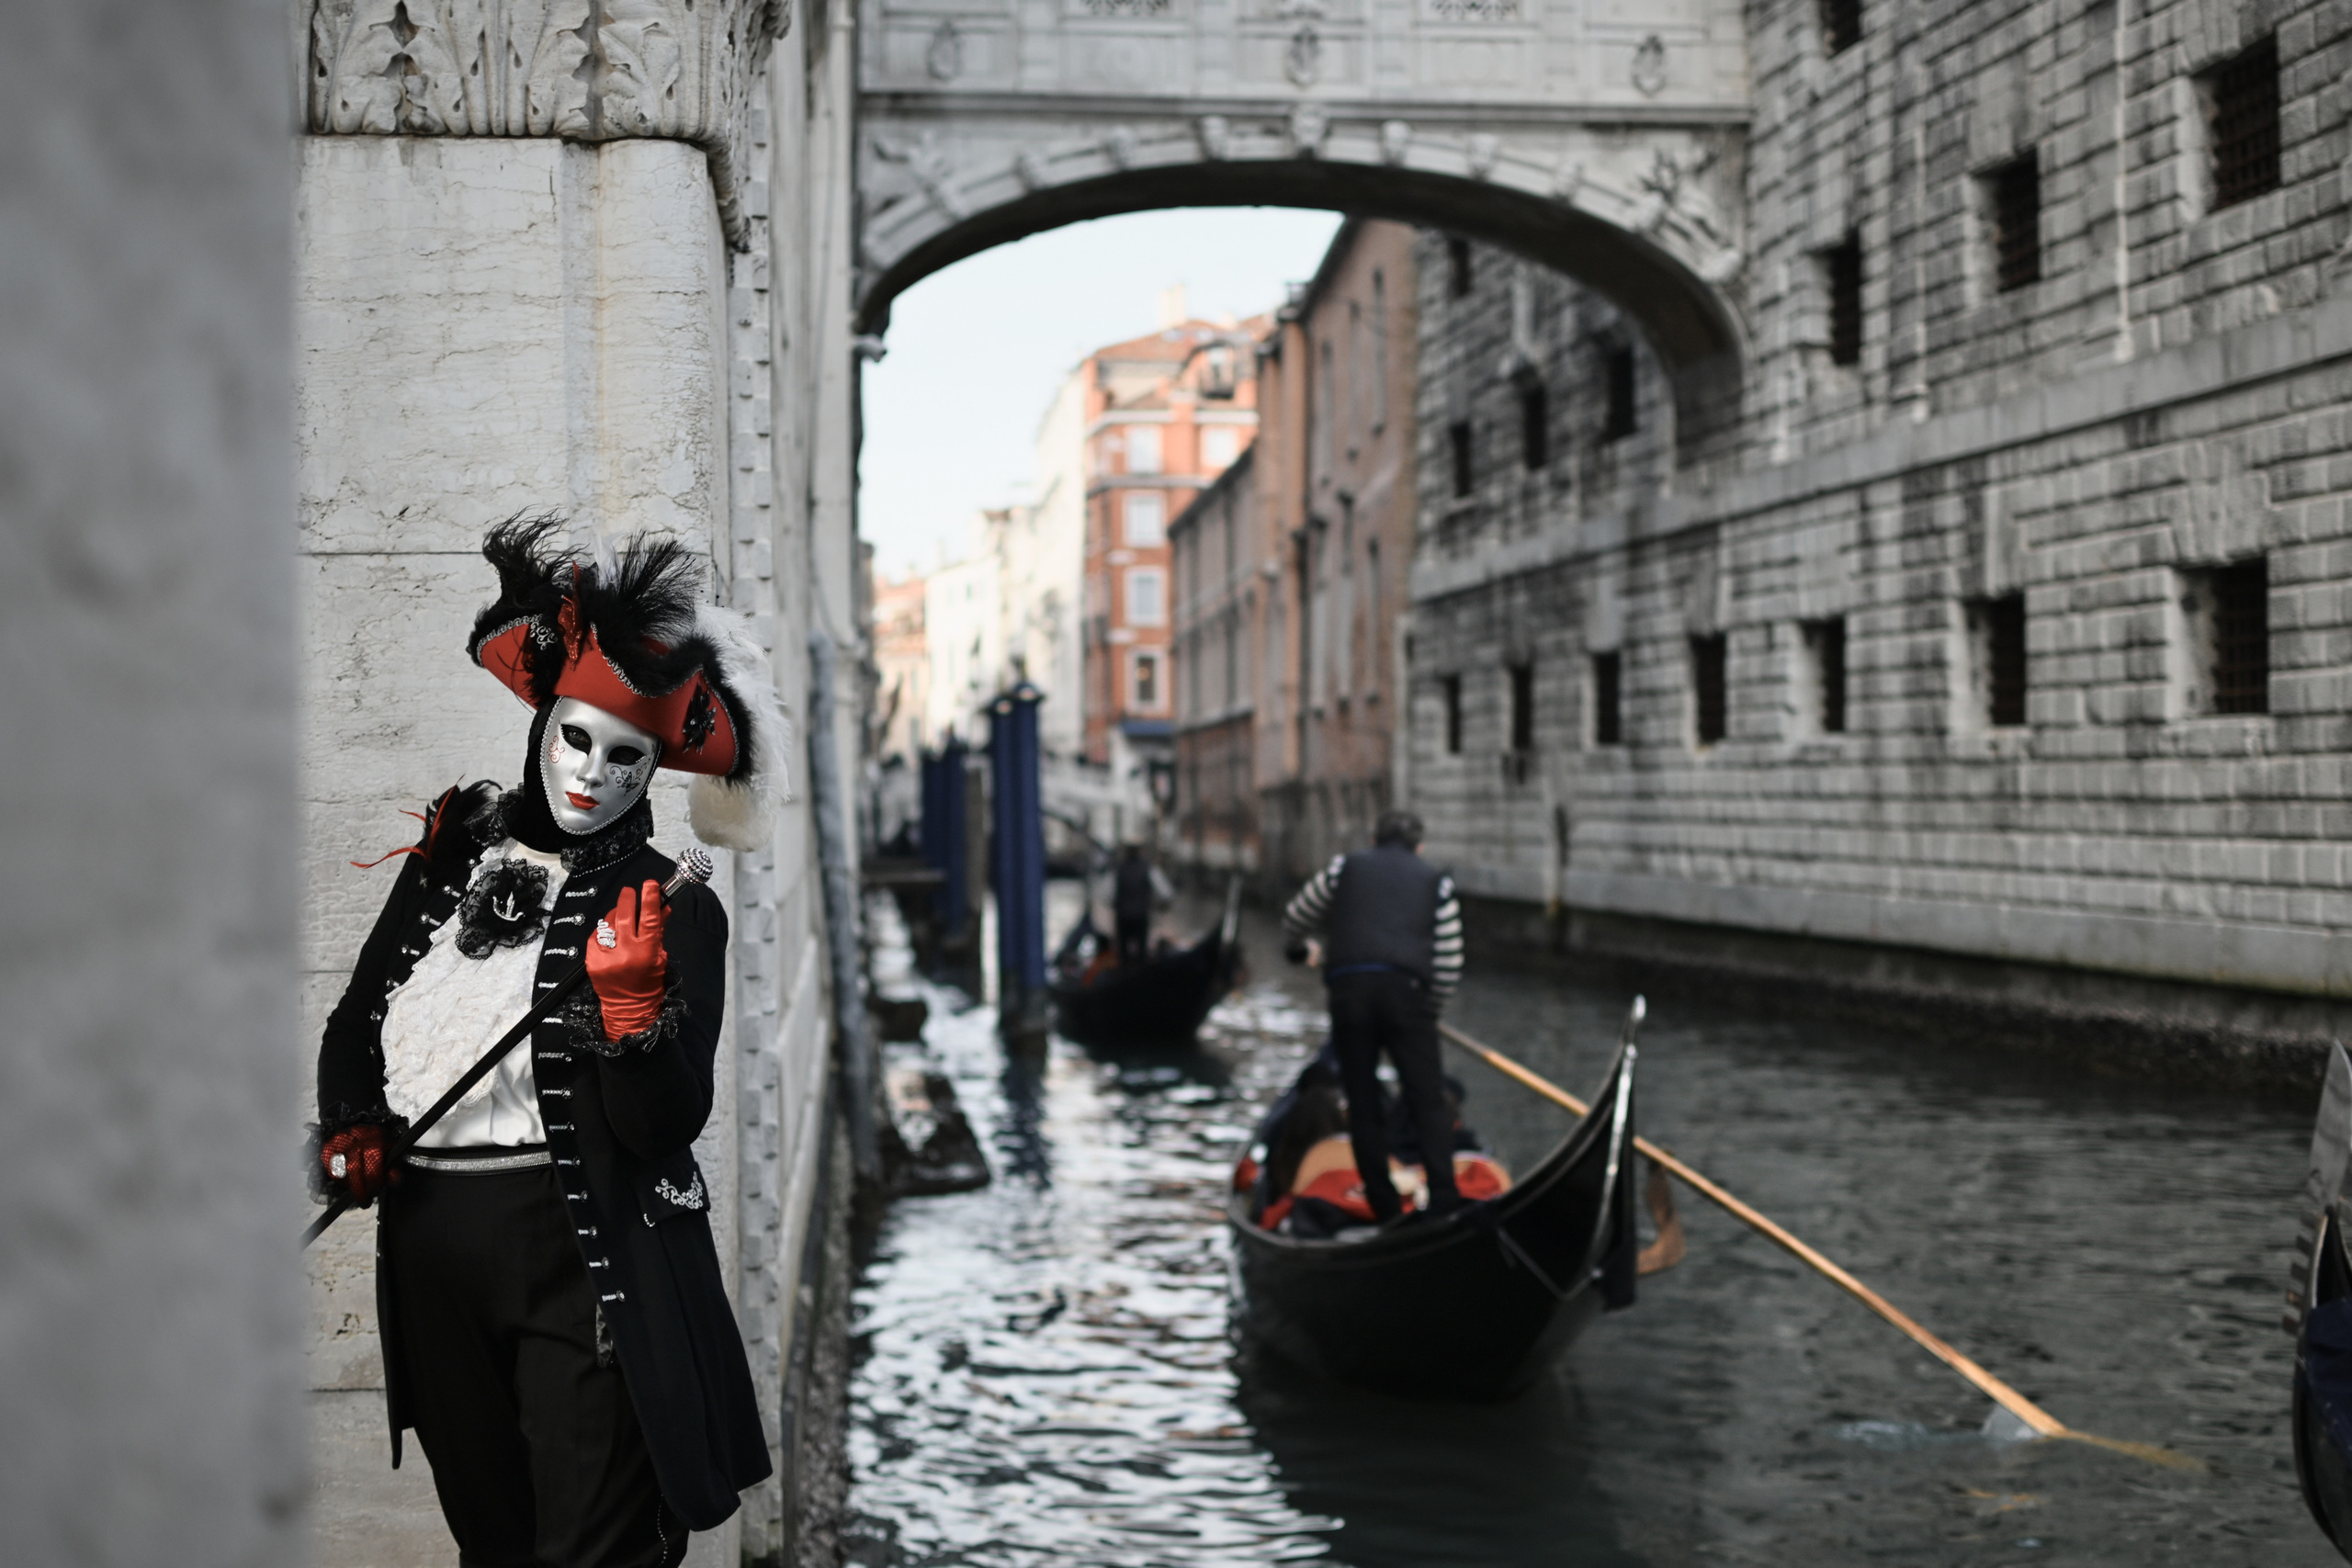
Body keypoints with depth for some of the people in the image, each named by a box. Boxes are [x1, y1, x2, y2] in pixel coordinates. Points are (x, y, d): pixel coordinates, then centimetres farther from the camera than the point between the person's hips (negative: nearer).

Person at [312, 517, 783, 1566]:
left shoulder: (670, 909, -4)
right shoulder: (450, 858, 10)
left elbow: (666, 1129, -11)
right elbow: (352, 1026, 19)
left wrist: (633, 1006, -27)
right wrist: (352, 1126, 1)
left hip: (579, 1255, -5)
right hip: (429, 1251, 5)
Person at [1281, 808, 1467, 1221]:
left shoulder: (1345, 868, 18)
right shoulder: (1436, 882, 17)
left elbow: (1294, 921, 27)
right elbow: (1448, 966, 10)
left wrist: (1309, 946, 49)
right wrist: (1428, 1009, 24)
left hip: (1348, 989, 1)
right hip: (1406, 989, -1)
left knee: (1363, 1105, 7)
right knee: (1427, 1102, 2)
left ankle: (1385, 1210, 7)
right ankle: (1444, 1199, -9)